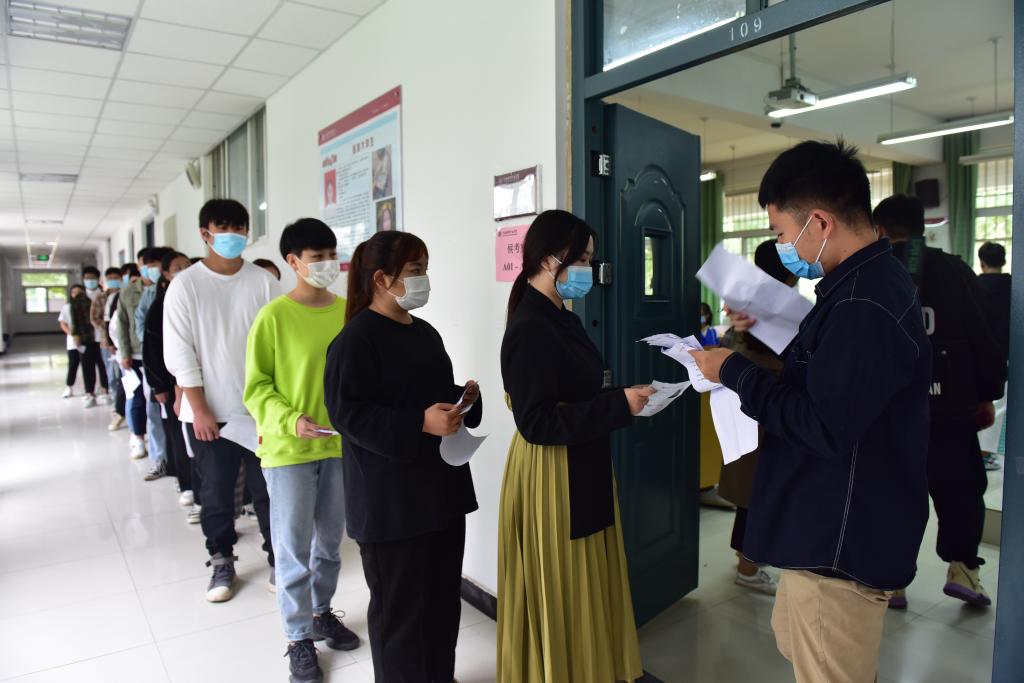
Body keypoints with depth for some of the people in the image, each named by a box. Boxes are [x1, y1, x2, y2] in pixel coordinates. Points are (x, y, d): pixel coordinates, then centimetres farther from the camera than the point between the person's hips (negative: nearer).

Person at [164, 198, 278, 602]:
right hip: (209, 411, 0)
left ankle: (278, 558, 24)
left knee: (267, 488, 8)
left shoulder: (263, 281, 0)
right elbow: (180, 353, -5)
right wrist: (200, 410, -9)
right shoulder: (185, 284, -2)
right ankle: (222, 562, 29)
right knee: (216, 492, 11)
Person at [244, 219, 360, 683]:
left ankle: (322, 611, 40)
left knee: (330, 541, 19)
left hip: (341, 445, 4)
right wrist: (290, 421, -21)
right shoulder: (274, 317, -11)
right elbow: (257, 387, -8)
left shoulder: (348, 311, -1)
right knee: (294, 548, 8)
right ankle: (299, 637, 25)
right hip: (289, 450, -4)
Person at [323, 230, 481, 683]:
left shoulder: (425, 332, 12)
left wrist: (463, 398, 2)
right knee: (400, 604, 5)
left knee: (444, 596, 18)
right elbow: (348, 412, -20)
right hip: (391, 500, -8)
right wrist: (421, 424, -27)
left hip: (440, 487, 9)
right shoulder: (356, 339, -14)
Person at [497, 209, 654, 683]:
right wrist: (618, 406, -23)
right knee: (559, 595, 7)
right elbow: (538, 424, -25)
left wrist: (623, 401, 3)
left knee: (584, 589, 21)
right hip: (551, 479, -10)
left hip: (581, 472, 10)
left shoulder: (561, 320, 9)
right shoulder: (530, 330, -21)